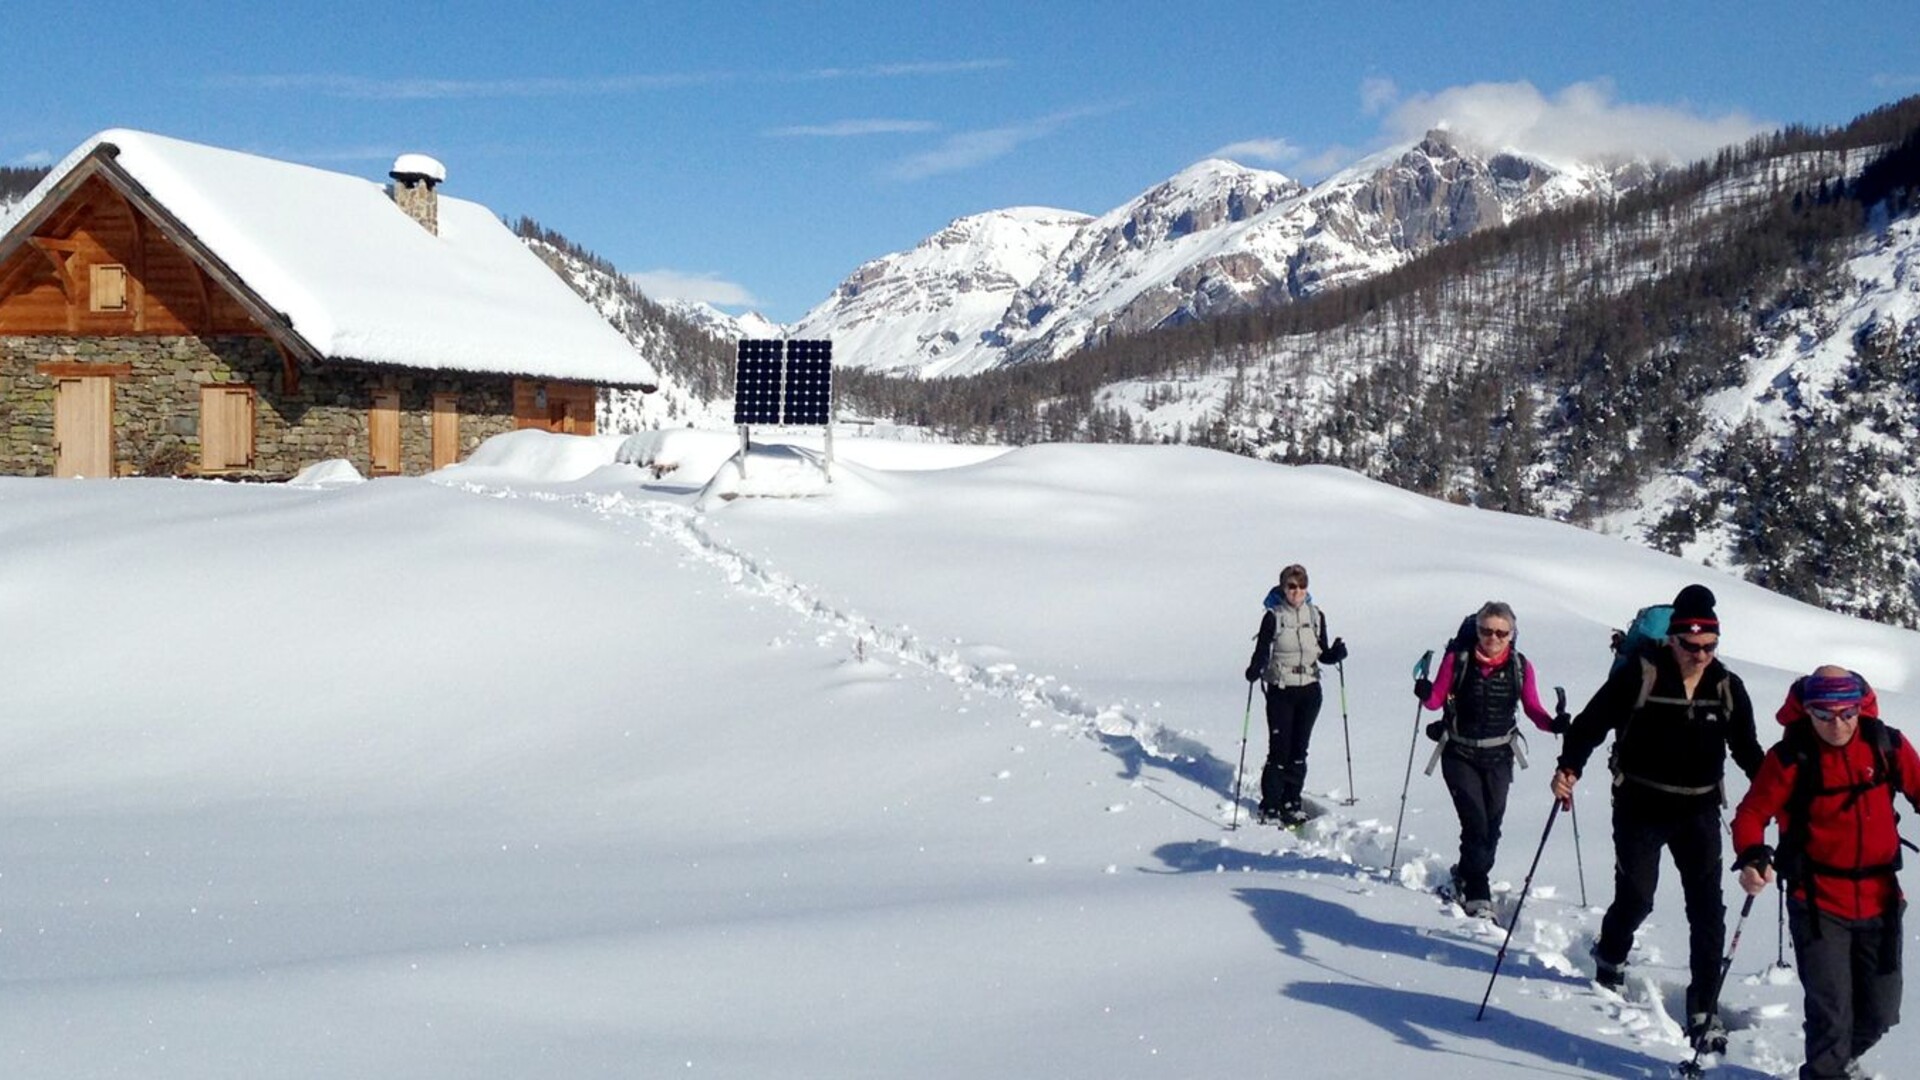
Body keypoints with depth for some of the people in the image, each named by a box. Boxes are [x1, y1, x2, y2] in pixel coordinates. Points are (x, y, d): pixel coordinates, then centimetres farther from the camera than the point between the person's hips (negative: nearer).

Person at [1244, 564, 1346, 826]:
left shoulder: (1316, 616, 5)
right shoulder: (1273, 617, -6)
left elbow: (1323, 654, 10)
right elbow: (1262, 652, -10)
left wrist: (1337, 653, -11)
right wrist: (1254, 670, -30)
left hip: (1309, 690, 3)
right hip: (1280, 691, -3)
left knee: (1299, 749, 8)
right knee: (1279, 750, -6)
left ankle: (1291, 803, 19)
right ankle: (1269, 807, 4)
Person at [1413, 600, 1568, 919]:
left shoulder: (1521, 667, -4)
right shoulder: (1457, 659, -9)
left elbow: (1533, 709, 0)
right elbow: (1437, 698, -5)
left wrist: (1554, 724, -19)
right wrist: (1425, 694, -27)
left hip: (1498, 757, 3)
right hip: (1459, 755, -3)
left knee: (1492, 826, 6)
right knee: (1476, 823, -12)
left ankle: (1468, 877, 30)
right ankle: (1476, 893, -1)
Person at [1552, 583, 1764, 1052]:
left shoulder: (1727, 687, 2)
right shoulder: (1640, 673, -10)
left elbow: (1747, 750, 15)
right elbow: (1592, 722, -10)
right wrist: (1569, 768, -23)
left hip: (1699, 810, 3)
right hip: (1641, 806, -3)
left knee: (1707, 909, -4)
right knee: (1636, 898, 1)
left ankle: (1703, 1010, 4)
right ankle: (1611, 954, 35)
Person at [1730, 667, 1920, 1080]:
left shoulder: (1886, 746, -3)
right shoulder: (1791, 757, -12)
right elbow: (1752, 813, -10)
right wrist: (1753, 856, -29)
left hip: (1878, 901, 4)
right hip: (1818, 903, -4)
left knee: (1880, 1012, 15)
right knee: (1831, 1010, -9)